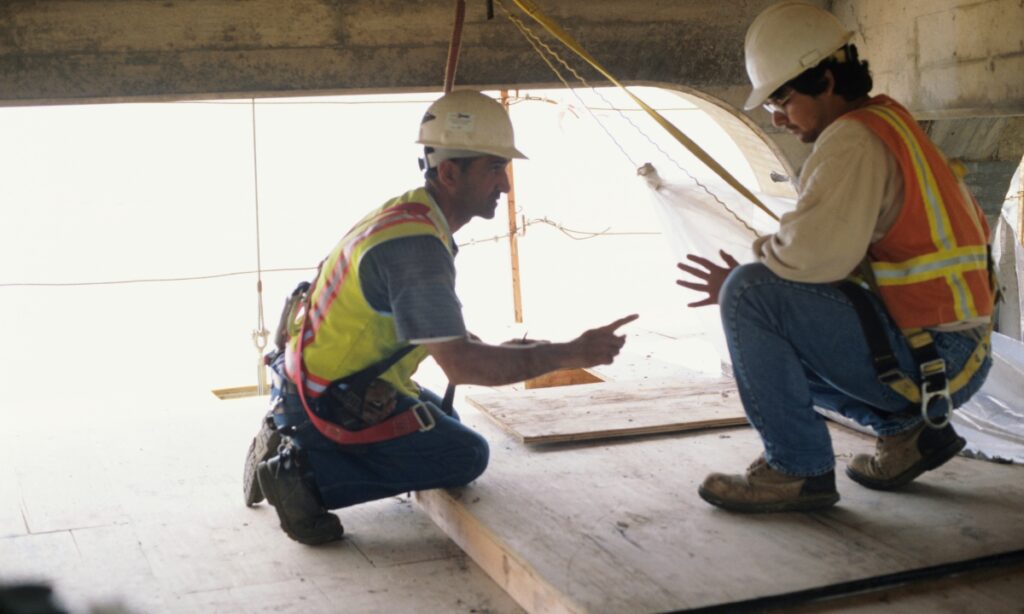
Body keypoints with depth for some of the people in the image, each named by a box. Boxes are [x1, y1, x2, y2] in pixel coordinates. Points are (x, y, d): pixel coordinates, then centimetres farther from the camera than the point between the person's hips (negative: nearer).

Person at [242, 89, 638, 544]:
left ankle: (290, 441, 16)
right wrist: (571, 355, -24)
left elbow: (444, 336, 14)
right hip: (334, 400, -9)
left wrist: (504, 353, 4)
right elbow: (459, 364, -29)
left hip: (315, 380, 9)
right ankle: (306, 473, -6)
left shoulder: (409, 215, 5)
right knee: (465, 457, 0)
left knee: (444, 418, 26)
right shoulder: (416, 242, -26)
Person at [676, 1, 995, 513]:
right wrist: (741, 279, 4)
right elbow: (835, 255, 15)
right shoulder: (886, 124, 15)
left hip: (929, 359, -10)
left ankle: (797, 469, -8)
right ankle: (908, 427, 16)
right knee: (767, 341, 21)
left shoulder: (854, 139, -17)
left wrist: (753, 262, -7)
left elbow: (815, 251, -30)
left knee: (750, 296, -18)